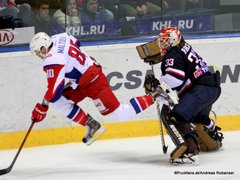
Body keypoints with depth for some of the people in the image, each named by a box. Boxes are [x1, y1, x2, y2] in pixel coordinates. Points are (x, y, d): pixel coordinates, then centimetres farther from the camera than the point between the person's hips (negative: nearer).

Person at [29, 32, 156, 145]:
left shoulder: (52, 61, -26)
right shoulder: (58, 38, 0)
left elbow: (55, 88, -30)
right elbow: (76, 43, 20)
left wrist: (43, 107, -20)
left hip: (93, 81, -10)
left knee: (120, 115, -6)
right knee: (59, 102, 4)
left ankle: (153, 98, 5)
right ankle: (91, 125, 10)